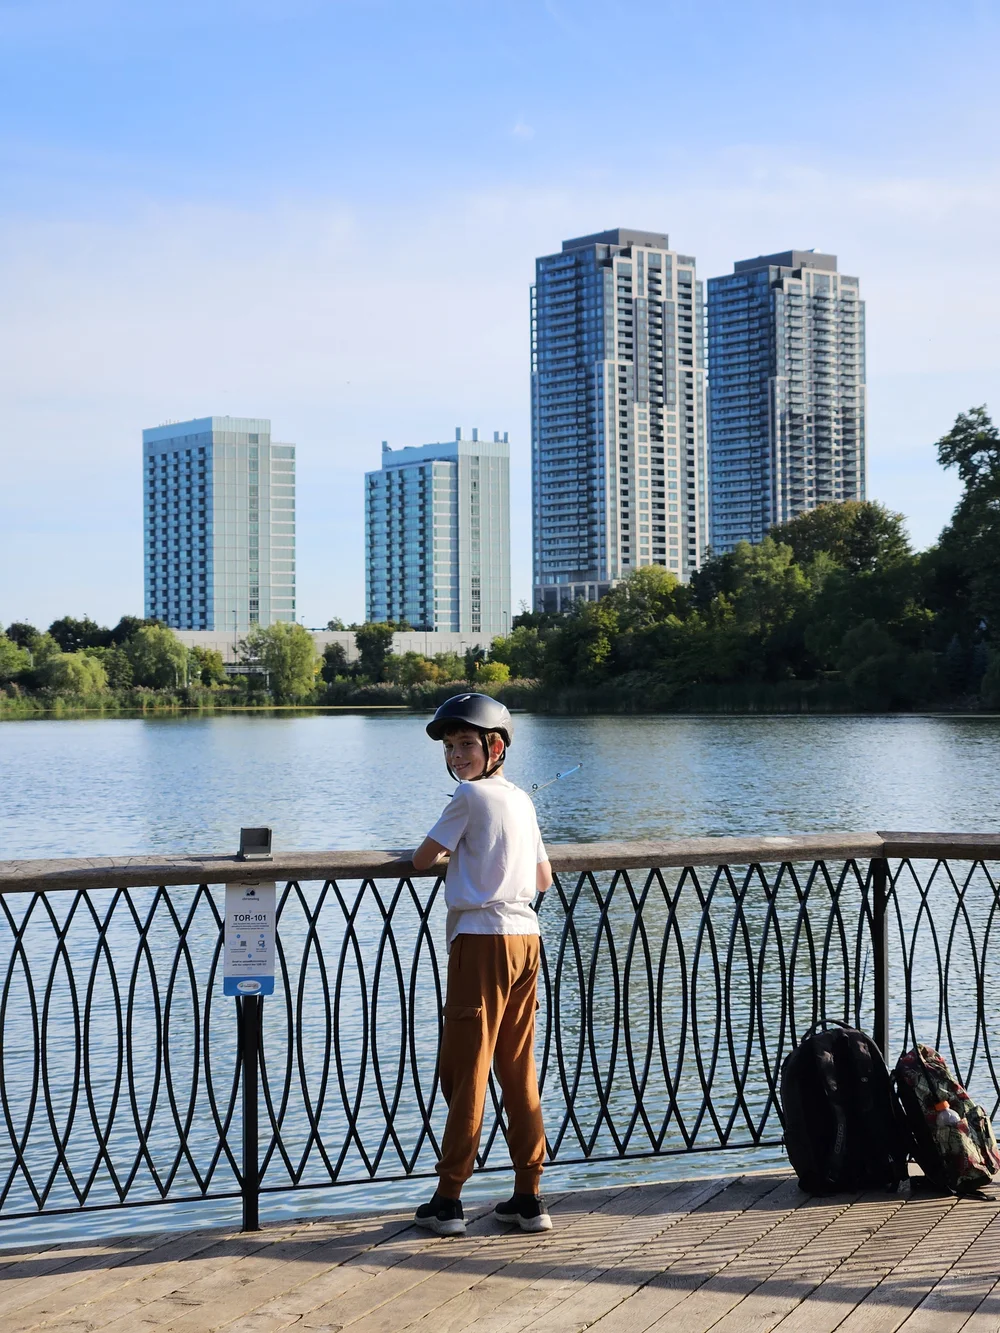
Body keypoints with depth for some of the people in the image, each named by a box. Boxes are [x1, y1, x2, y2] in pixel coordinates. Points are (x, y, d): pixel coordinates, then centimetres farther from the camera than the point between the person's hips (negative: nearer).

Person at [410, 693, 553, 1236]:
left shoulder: (471, 795, -7)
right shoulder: (521, 799, 14)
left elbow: (421, 860, -3)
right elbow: (543, 879, 20)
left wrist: (444, 850, 19)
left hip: (481, 938, -7)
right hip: (525, 937, 7)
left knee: (465, 1069, -3)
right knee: (519, 1071, 9)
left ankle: (448, 1199, 1)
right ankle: (529, 1197, 11)